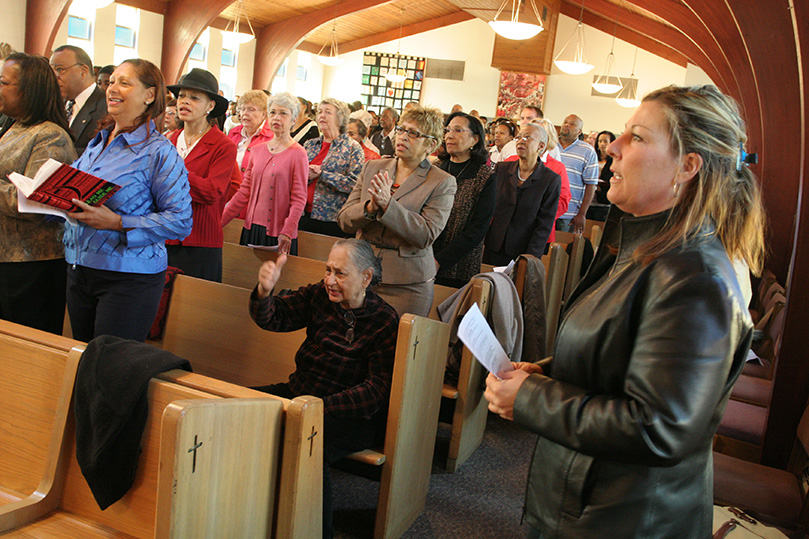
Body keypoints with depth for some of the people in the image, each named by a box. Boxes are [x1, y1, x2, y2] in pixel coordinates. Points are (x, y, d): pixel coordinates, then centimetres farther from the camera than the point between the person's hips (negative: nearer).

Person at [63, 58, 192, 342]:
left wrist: (117, 223, -23)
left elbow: (181, 221, -17)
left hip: (128, 277, -7)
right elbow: (79, 194, 23)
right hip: (79, 269, 7)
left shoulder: (160, 152, -10)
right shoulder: (98, 143, 13)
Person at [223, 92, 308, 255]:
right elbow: (244, 192, 11)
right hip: (252, 228, 5)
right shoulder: (257, 151, 10)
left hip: (278, 234, -5)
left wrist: (287, 232, -18)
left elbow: (299, 199, -9)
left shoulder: (298, 154, -5)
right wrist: (220, 221, 6)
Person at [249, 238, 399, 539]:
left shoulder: (385, 323, -11)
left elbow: (377, 391, -16)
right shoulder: (319, 295, 4)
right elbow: (272, 318, -2)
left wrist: (320, 407, -26)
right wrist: (264, 291, -25)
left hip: (356, 415, -6)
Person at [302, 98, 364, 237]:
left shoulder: (352, 148, -1)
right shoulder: (309, 145, 14)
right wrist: (306, 175, -10)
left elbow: (354, 183, -14)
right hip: (303, 215, 5)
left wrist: (321, 174, -14)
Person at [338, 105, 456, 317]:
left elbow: (426, 235, -13)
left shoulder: (442, 183, -2)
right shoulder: (372, 167, 11)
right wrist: (371, 207, -15)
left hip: (407, 283, -3)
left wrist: (388, 204, -21)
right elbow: (344, 220, 6)